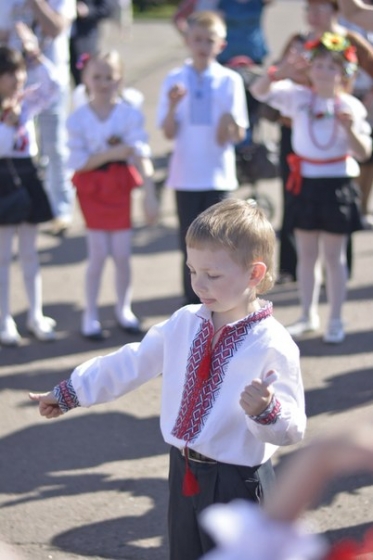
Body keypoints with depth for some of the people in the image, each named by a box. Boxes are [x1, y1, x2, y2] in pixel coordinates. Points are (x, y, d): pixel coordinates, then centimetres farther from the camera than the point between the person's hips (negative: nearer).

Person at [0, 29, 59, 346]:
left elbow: (52, 86, -9)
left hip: (26, 177, 5)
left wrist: (36, 55, -17)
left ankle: (36, 316, 20)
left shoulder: (26, 102, 5)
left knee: (30, 251, 12)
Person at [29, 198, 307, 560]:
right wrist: (68, 394, 18)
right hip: (184, 475, 7)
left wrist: (266, 409, -41)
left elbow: (291, 429, -19)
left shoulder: (273, 345, -18)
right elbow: (132, 363, 13)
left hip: (236, 485, -6)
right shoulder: (185, 323, 2)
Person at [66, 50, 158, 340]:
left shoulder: (131, 114, -6)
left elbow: (141, 155, -12)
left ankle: (124, 309, 23)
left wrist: (150, 194, -20)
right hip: (92, 188, -1)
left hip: (120, 185, 1)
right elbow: (78, 162, -10)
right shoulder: (78, 119, -7)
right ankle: (90, 315, 11)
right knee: (98, 253, -2)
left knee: (122, 253, 5)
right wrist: (110, 154, -22)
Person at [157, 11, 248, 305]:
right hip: (186, 175, 1)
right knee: (190, 245, 6)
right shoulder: (175, 80, 0)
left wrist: (230, 124, -24)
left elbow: (240, 135, -2)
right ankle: (192, 305, 16)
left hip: (218, 175, -1)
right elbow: (169, 133, -2)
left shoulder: (230, 81, -2)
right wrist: (172, 106, -19)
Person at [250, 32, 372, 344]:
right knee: (306, 254, 12)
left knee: (333, 256, 4)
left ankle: (336, 321, 13)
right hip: (305, 183, 3)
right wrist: (280, 73, -23)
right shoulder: (299, 97, 0)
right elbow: (260, 92, -6)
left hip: (336, 186, -3)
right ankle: (308, 316, 23)